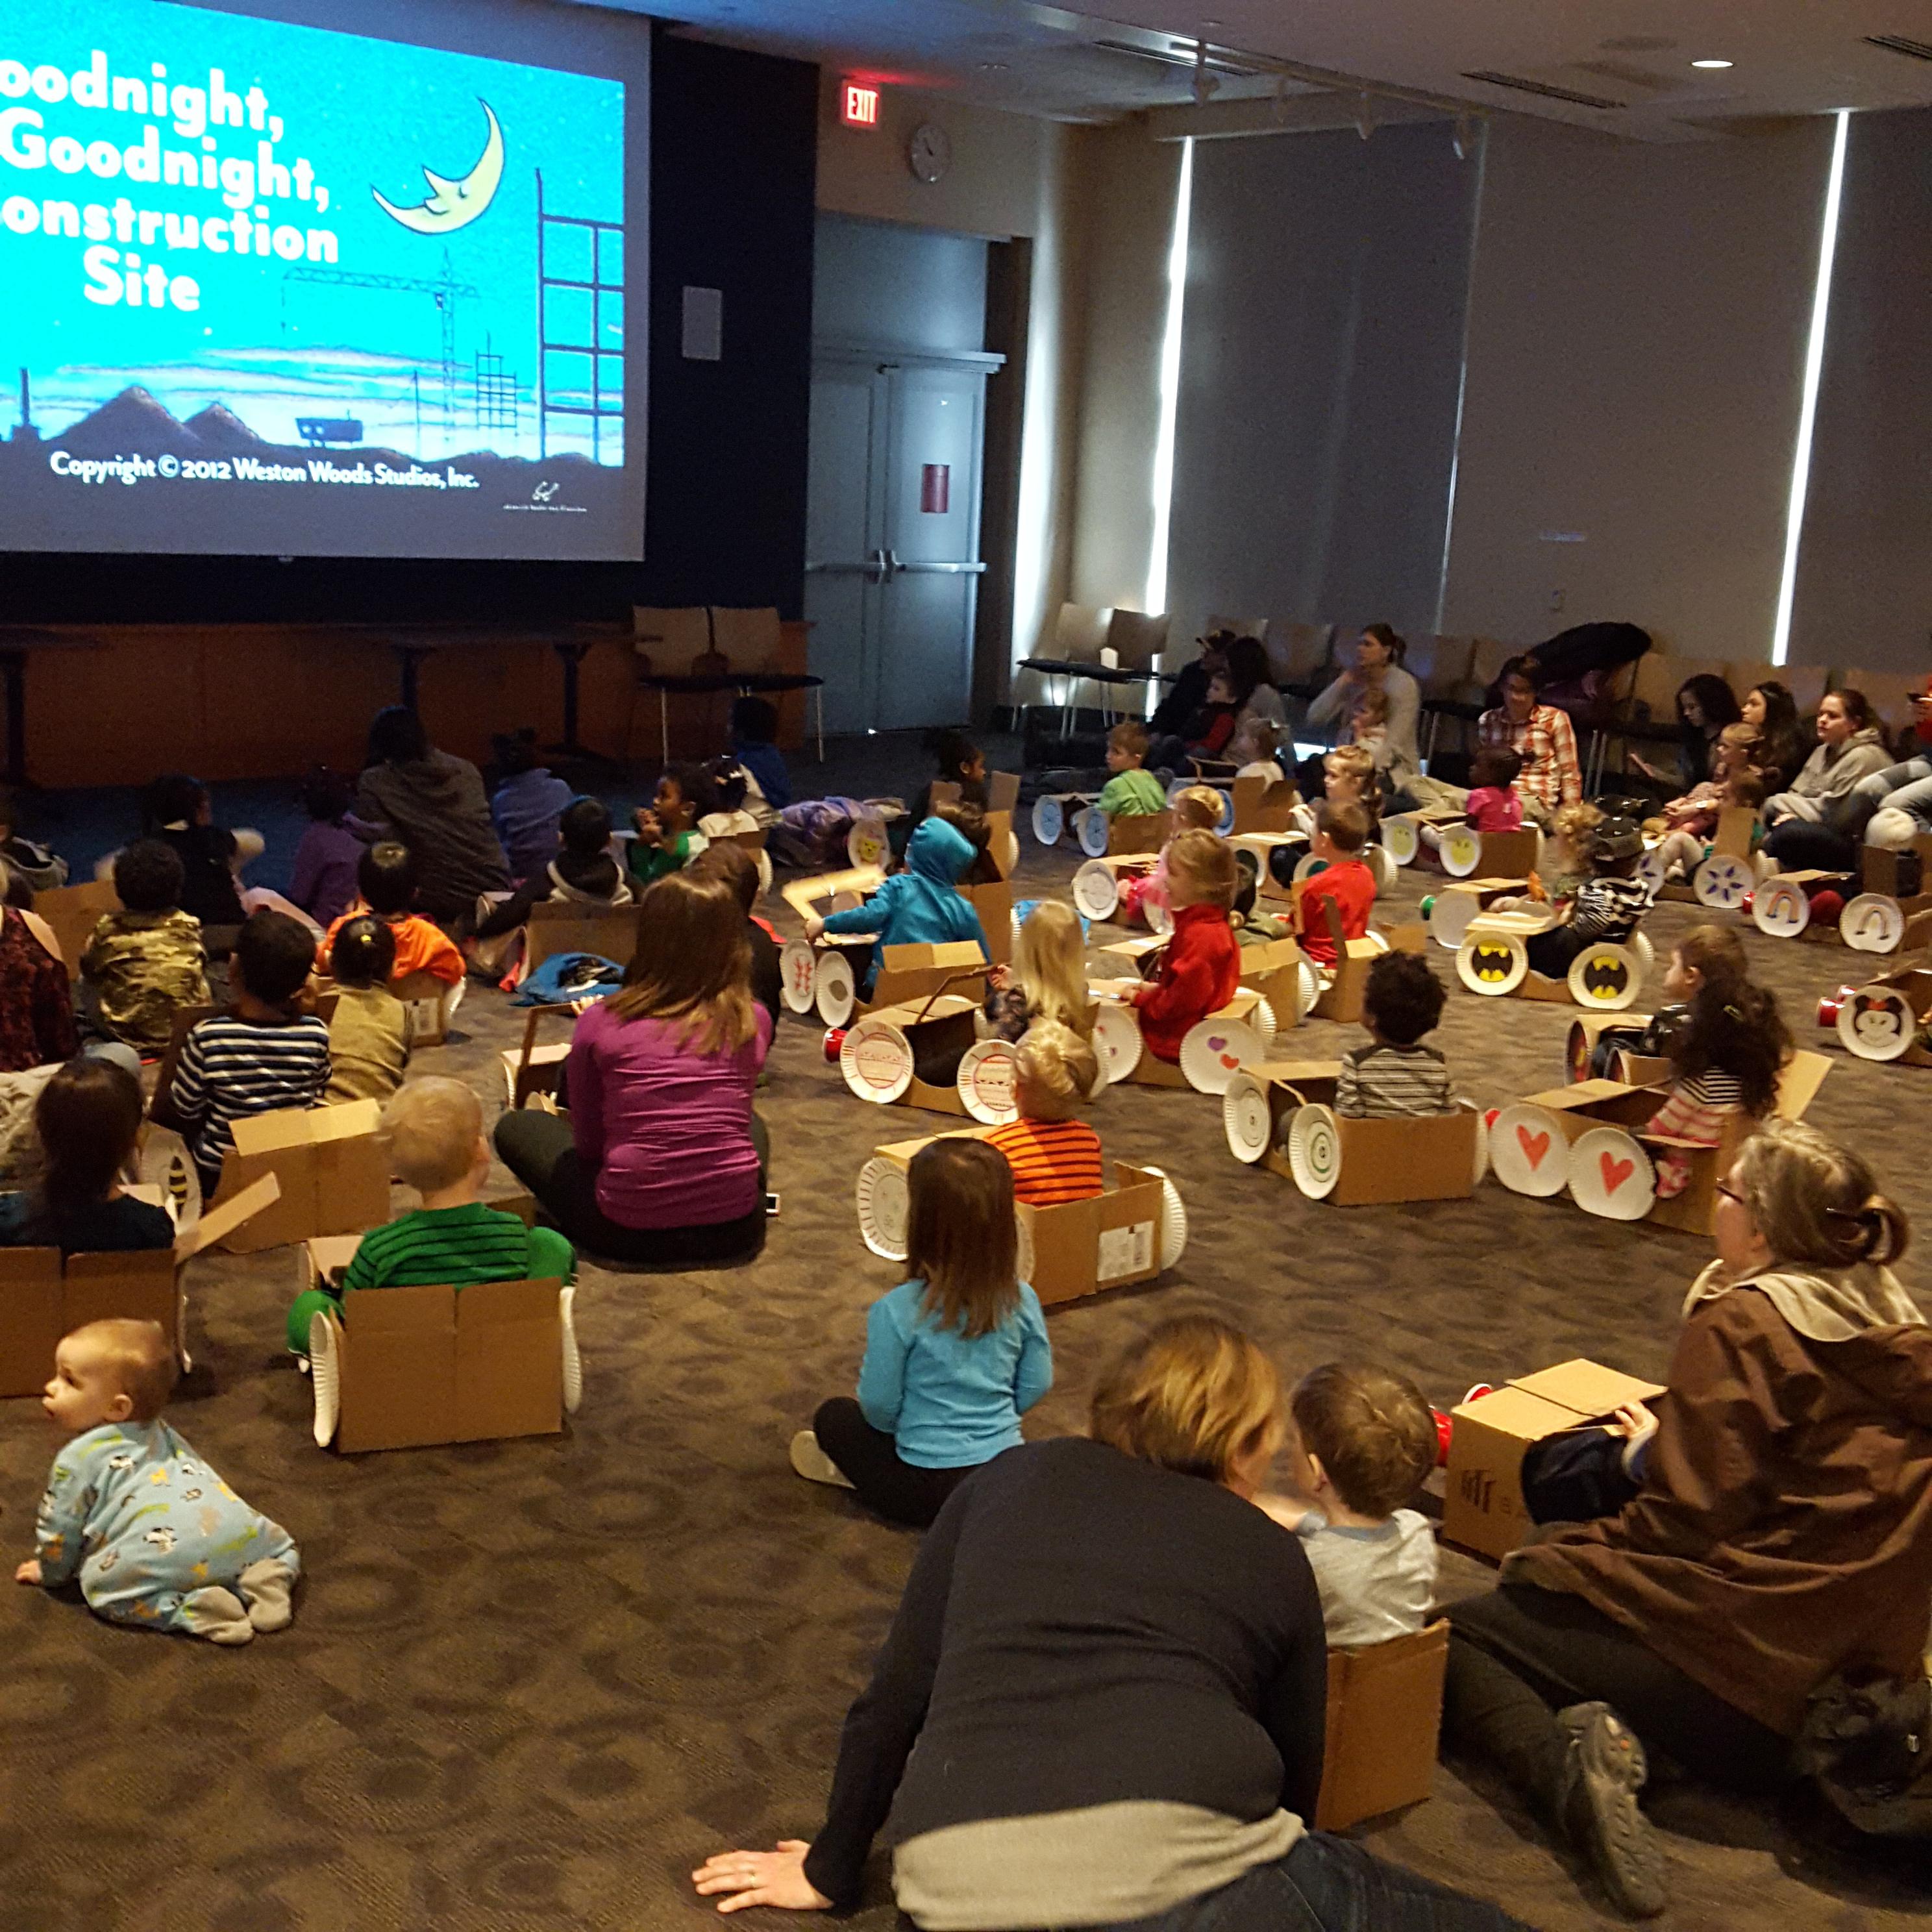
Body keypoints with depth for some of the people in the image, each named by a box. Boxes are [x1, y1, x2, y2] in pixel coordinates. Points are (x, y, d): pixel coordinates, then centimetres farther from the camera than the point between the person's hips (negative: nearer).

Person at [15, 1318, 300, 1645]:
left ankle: (191, 1610, -16)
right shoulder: (162, 1435, 31)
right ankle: (268, 1577, -4)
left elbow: (59, 1528, 13)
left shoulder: (78, 1458, 9)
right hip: (238, 1533, 7)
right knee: (281, 1547, 29)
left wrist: (50, 1572, 34)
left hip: (165, 1548, -7)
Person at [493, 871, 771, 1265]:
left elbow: (588, 1143, 3)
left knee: (516, 1126, 22)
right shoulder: (753, 1022, 0)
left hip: (627, 1232, -2)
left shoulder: (600, 1024, -6)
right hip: (734, 1232, 3)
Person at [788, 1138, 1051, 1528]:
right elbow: (1036, 1386, 3)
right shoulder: (1021, 1302, -9)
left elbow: (880, 1407, -11)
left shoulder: (897, 1310, -20)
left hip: (927, 1490, -4)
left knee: (834, 1416, 20)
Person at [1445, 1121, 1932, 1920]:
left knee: (1454, 1636, 1)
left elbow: (1692, 1515, -17)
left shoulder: (1740, 1323, -13)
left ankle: (1565, 1760, -23)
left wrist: (1566, 1552, -1)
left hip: (1746, 1659, -8)